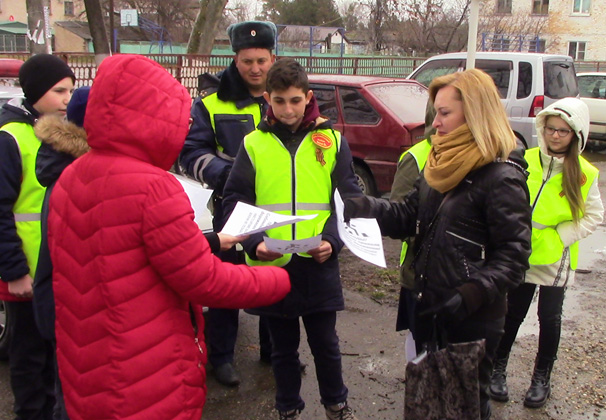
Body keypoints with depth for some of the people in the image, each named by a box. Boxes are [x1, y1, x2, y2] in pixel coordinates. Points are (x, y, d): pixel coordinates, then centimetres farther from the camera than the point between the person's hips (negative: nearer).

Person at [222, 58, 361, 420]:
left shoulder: (332, 140, 2)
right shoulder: (254, 144, 1)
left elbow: (349, 199, 2)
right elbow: (235, 201, 1)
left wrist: (332, 240, -13)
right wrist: (254, 242, -14)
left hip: (319, 265, 0)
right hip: (270, 265, 0)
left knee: (325, 343, 14)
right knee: (284, 346, 16)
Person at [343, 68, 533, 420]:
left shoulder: (502, 178, -19)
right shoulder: (441, 165, 6)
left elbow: (514, 254, -19)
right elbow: (408, 217, 6)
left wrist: (472, 295, -31)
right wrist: (353, 207, -7)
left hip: (473, 321, -7)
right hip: (429, 310, 7)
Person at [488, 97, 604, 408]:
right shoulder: (525, 161, -5)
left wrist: (559, 236, -11)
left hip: (555, 259, 0)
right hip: (521, 254, 1)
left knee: (549, 318, 10)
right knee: (514, 313, 10)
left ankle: (541, 379, 30)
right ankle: (497, 369, 29)